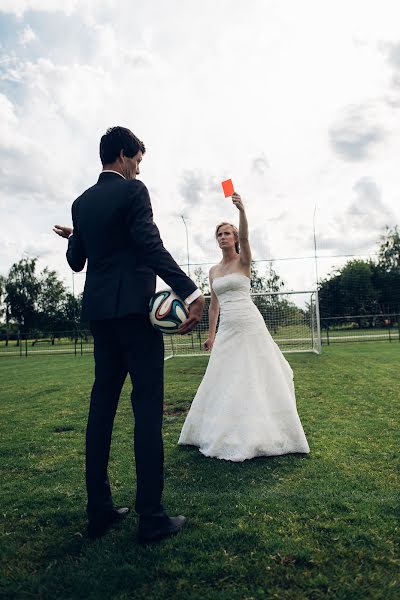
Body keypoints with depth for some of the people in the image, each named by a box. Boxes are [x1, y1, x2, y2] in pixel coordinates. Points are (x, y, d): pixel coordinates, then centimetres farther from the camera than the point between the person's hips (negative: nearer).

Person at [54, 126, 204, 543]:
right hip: (134, 306, -7)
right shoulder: (133, 190, -4)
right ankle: (151, 517, 2)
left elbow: (76, 261, 18)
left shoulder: (81, 202, 17)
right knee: (148, 407, -4)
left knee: (102, 403, 10)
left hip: (99, 310, 8)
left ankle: (99, 510, 18)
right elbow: (152, 247, -17)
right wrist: (191, 291, -22)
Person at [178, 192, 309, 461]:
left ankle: (261, 432, 14)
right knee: (224, 380, 7)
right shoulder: (213, 270, 13)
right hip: (226, 329, 5)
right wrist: (211, 334, 12)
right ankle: (230, 433, 22)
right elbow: (214, 304, 15)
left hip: (250, 324, -5)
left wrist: (242, 209, -39)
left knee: (256, 377, 0)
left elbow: (245, 236, -23)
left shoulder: (244, 260, -1)